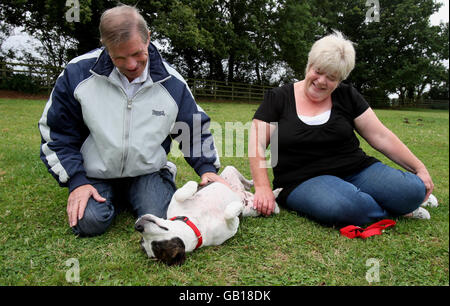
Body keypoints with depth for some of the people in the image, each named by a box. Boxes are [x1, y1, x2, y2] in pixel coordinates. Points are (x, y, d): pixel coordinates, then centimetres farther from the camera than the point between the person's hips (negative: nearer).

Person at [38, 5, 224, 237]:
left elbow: (195, 130, 6)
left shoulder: (172, 83, -7)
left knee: (160, 221, -19)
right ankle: (115, 198, 14)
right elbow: (56, 133, -2)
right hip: (95, 175, 0)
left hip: (148, 172, 1)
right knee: (89, 222, -20)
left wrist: (207, 167, -5)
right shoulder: (77, 74, -11)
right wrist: (76, 181, -9)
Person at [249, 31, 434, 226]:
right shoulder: (277, 98, 2)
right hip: (305, 180, -2)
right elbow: (257, 145, -4)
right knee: (337, 207, -34)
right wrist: (263, 188, -16)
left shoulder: (347, 96, 9)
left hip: (357, 170, 3)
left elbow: (381, 137, 9)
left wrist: (419, 167, 4)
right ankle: (393, 210, -3)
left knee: (412, 190, -21)